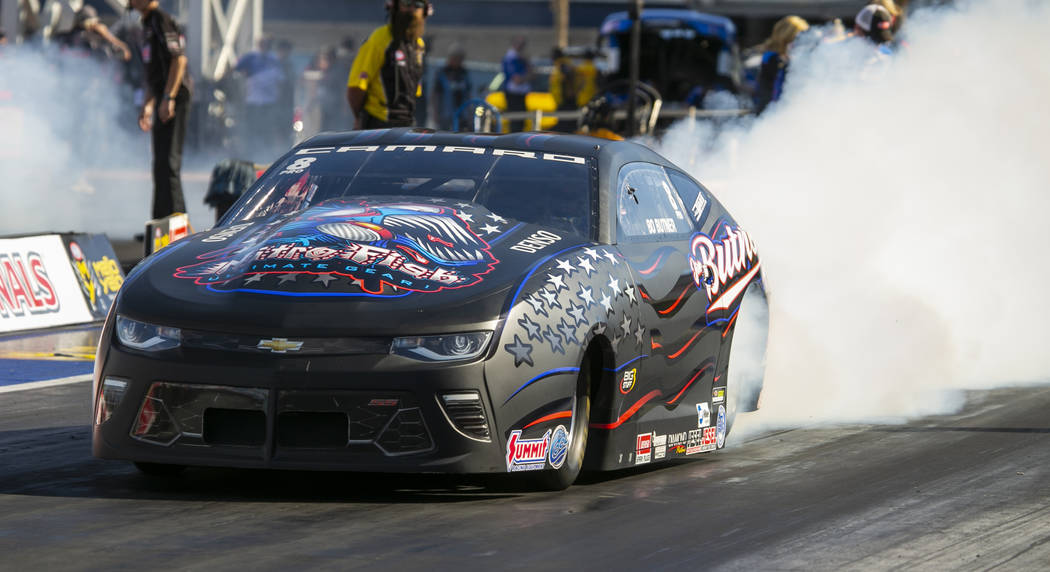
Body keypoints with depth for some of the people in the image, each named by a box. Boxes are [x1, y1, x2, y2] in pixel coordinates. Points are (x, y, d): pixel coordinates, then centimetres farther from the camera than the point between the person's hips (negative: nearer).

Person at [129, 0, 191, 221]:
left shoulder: (161, 21, -10)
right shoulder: (147, 24, 21)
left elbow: (179, 59, -20)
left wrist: (169, 98, -24)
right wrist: (148, 105, 26)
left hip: (174, 99, -10)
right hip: (163, 99, 10)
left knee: (167, 161, -13)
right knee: (161, 163, 13)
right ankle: (161, 221, 18)